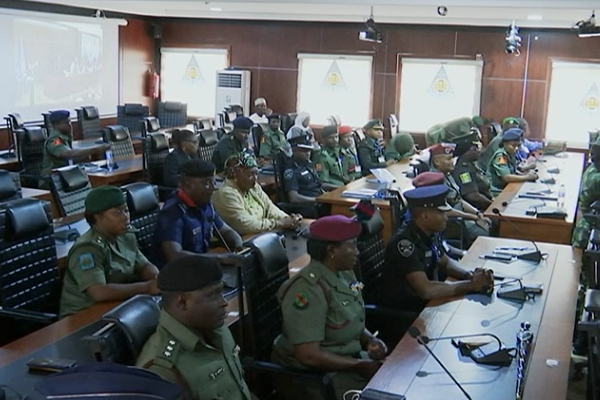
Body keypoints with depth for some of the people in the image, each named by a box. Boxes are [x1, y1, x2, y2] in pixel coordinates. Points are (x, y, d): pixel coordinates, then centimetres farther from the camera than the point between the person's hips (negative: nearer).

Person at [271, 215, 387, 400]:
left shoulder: (345, 274, 3)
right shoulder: (308, 290, -24)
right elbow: (309, 356, -26)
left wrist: (370, 341, -5)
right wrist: (360, 365, -19)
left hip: (347, 359, 9)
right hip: (312, 374, -8)